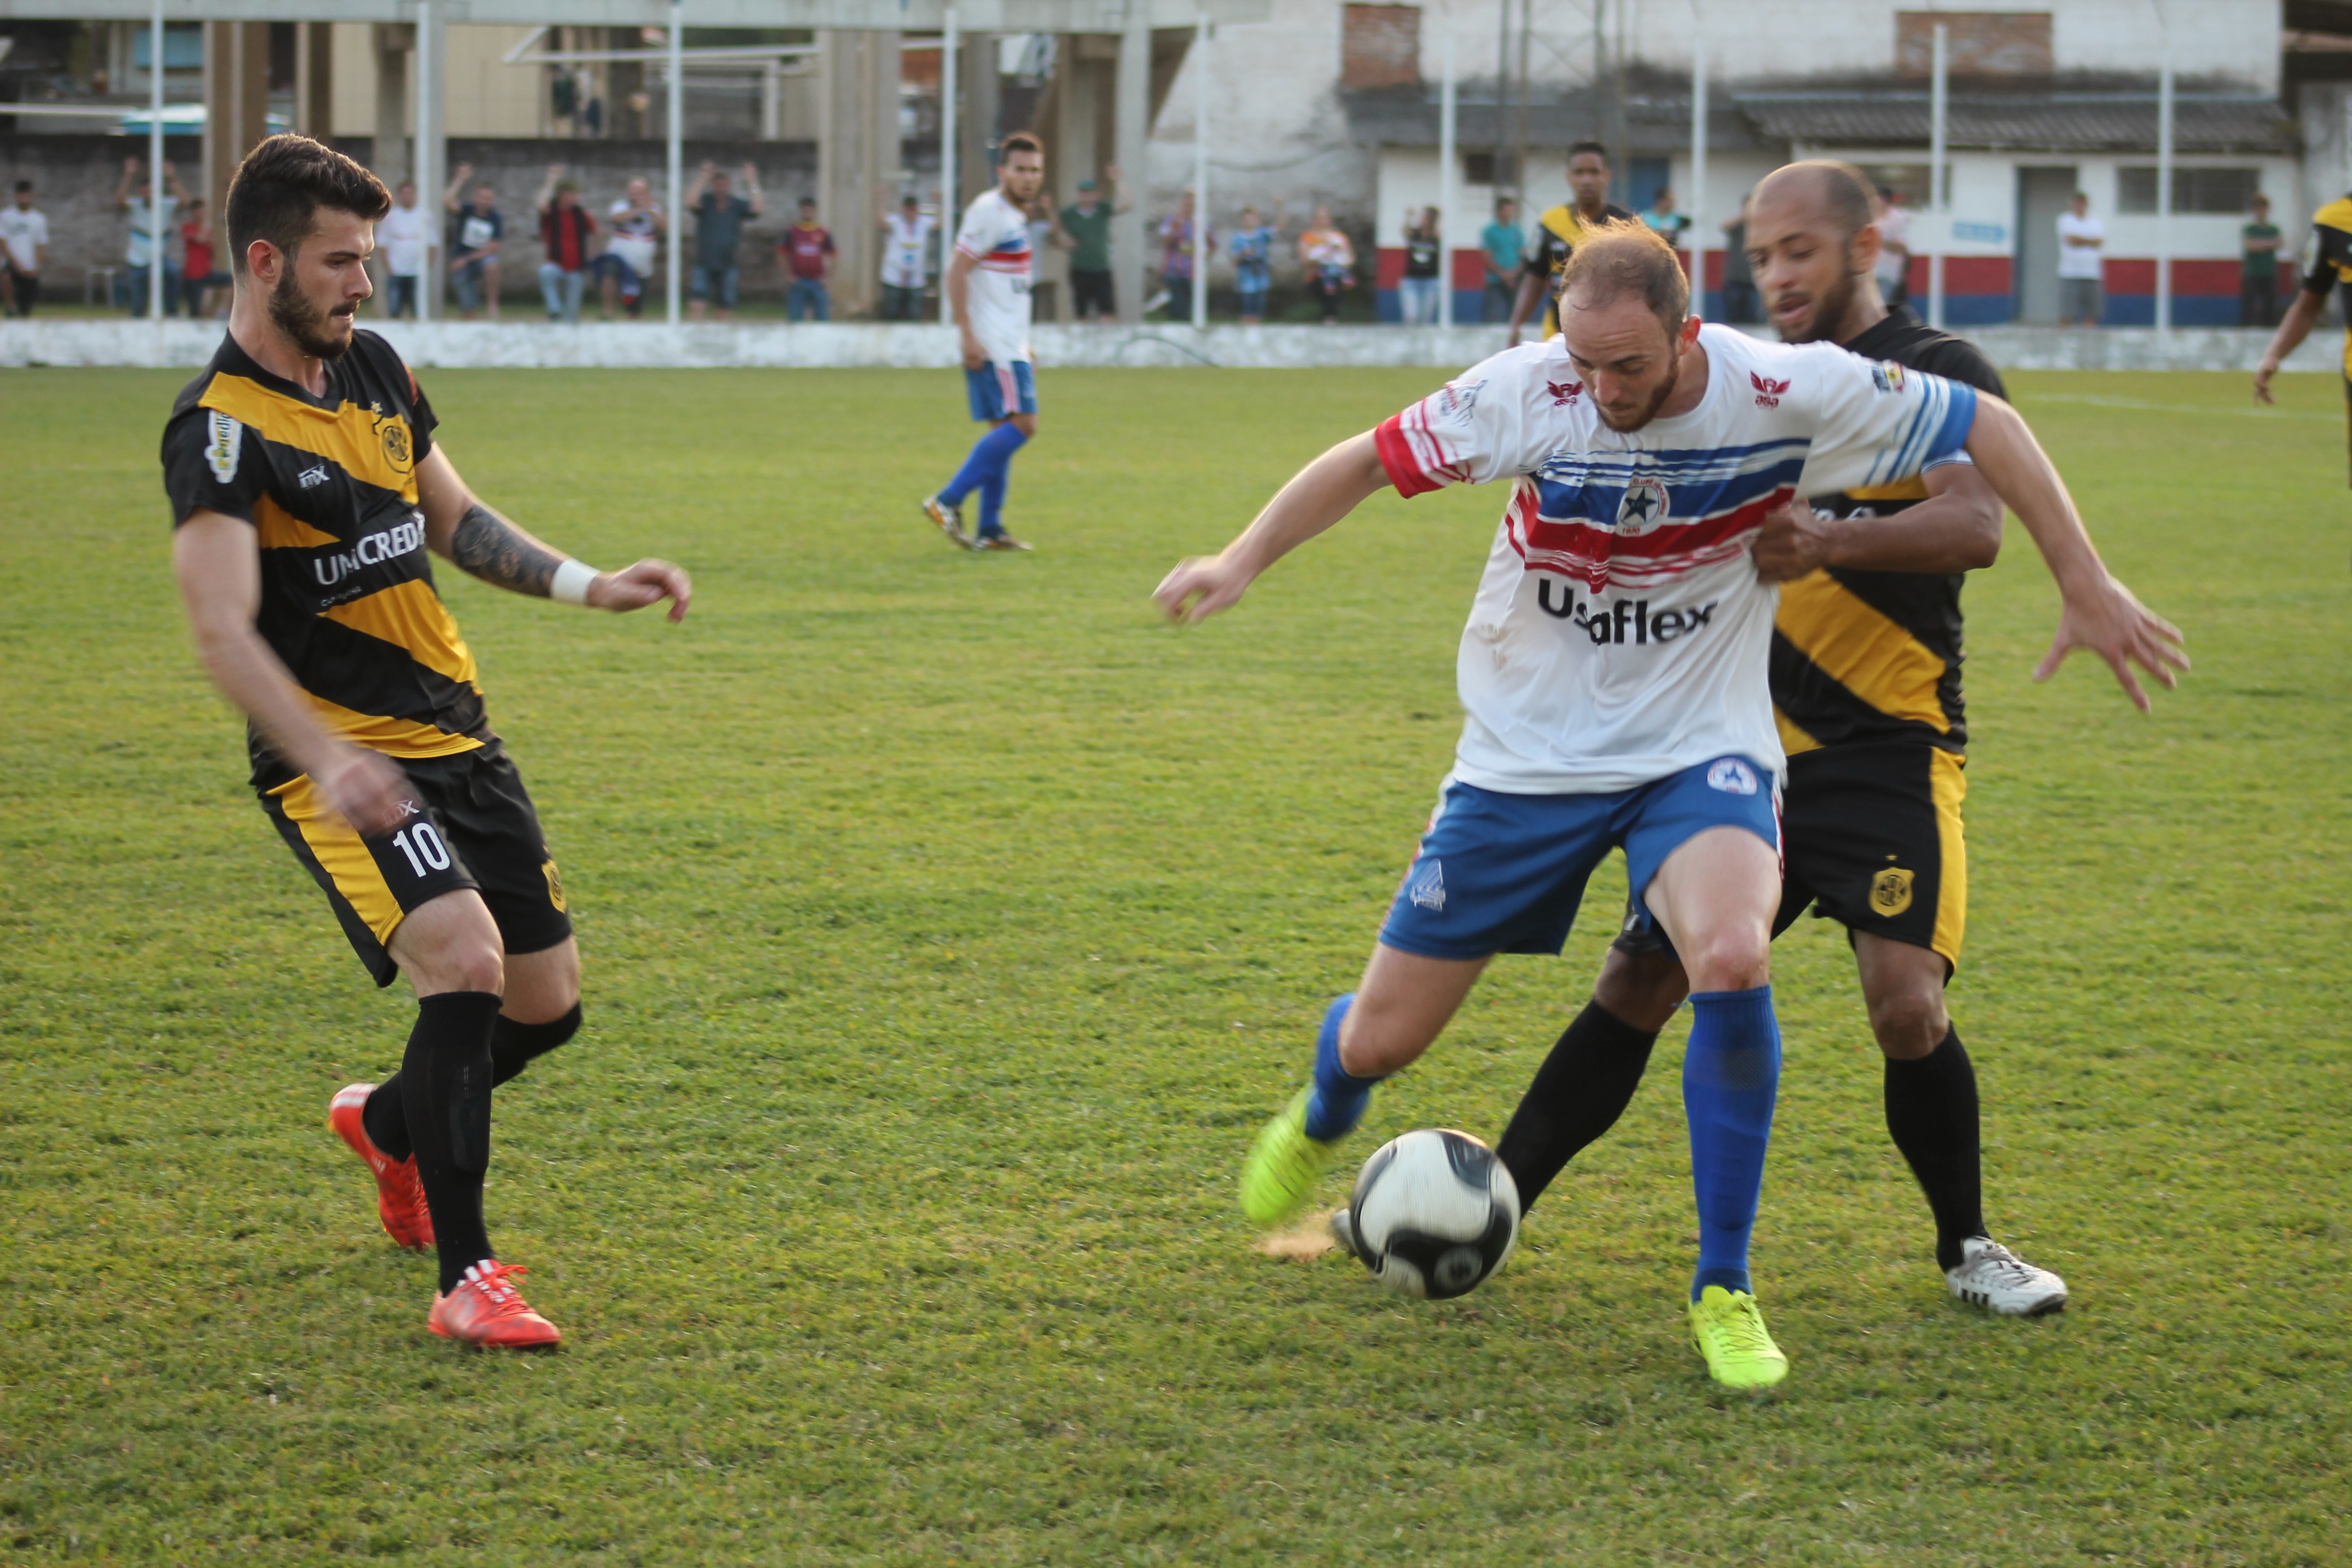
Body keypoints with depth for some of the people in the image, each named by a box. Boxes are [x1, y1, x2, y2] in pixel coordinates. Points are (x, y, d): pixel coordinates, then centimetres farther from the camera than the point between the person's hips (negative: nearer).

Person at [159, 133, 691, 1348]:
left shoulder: (374, 369, 8)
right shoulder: (220, 429, -17)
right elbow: (223, 630, -27)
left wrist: (589, 586, 10)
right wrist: (328, 760, -41)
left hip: (456, 739, 8)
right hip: (340, 765, -8)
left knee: (546, 1008, 9)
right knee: (465, 957, -27)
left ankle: (388, 1125, 41)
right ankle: (465, 1278, -19)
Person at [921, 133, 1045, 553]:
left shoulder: (1017, 217, 17)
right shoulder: (989, 212, -12)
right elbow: (956, 274, -17)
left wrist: (1023, 345, 24)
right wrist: (968, 335, -21)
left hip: (1010, 345, 10)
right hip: (991, 345, -10)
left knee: (1005, 431, 8)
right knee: (1021, 424, -15)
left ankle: (989, 530, 8)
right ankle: (947, 503, -16)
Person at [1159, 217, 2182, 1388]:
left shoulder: (1786, 392, -18)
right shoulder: (1525, 392, -18)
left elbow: (1983, 425, -7)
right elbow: (1371, 462, -5)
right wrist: (1242, 561, -16)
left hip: (1699, 751, -1)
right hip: (1527, 754, 1)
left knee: (1733, 956, -33)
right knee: (1383, 1037, 5)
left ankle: (1724, 1290, -14)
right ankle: (1322, 1121, 48)